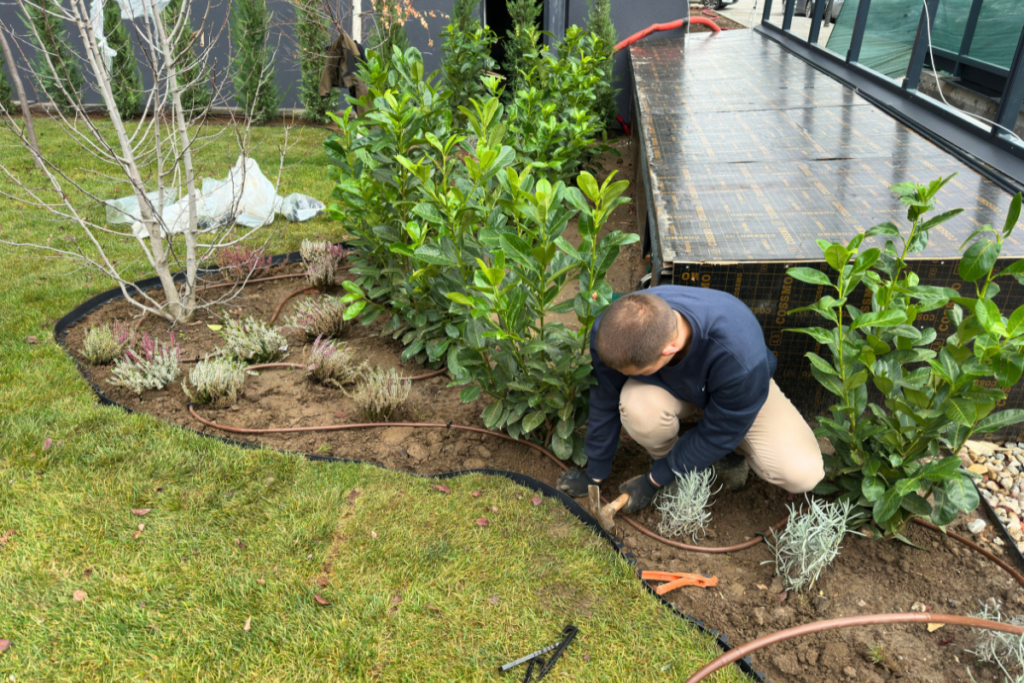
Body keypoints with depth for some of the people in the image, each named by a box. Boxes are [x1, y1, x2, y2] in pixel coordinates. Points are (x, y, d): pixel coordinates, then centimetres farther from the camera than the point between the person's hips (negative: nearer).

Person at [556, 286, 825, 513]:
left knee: (803, 474, -22)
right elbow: (605, 402, -16)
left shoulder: (740, 355, -43)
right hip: (668, 386, 2)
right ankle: (667, 456, -1)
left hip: (741, 392, -1)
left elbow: (719, 432, -26)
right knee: (638, 406, -35)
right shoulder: (611, 332, -34)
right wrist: (595, 473, -3)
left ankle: (732, 451, 10)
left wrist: (653, 481, -17)